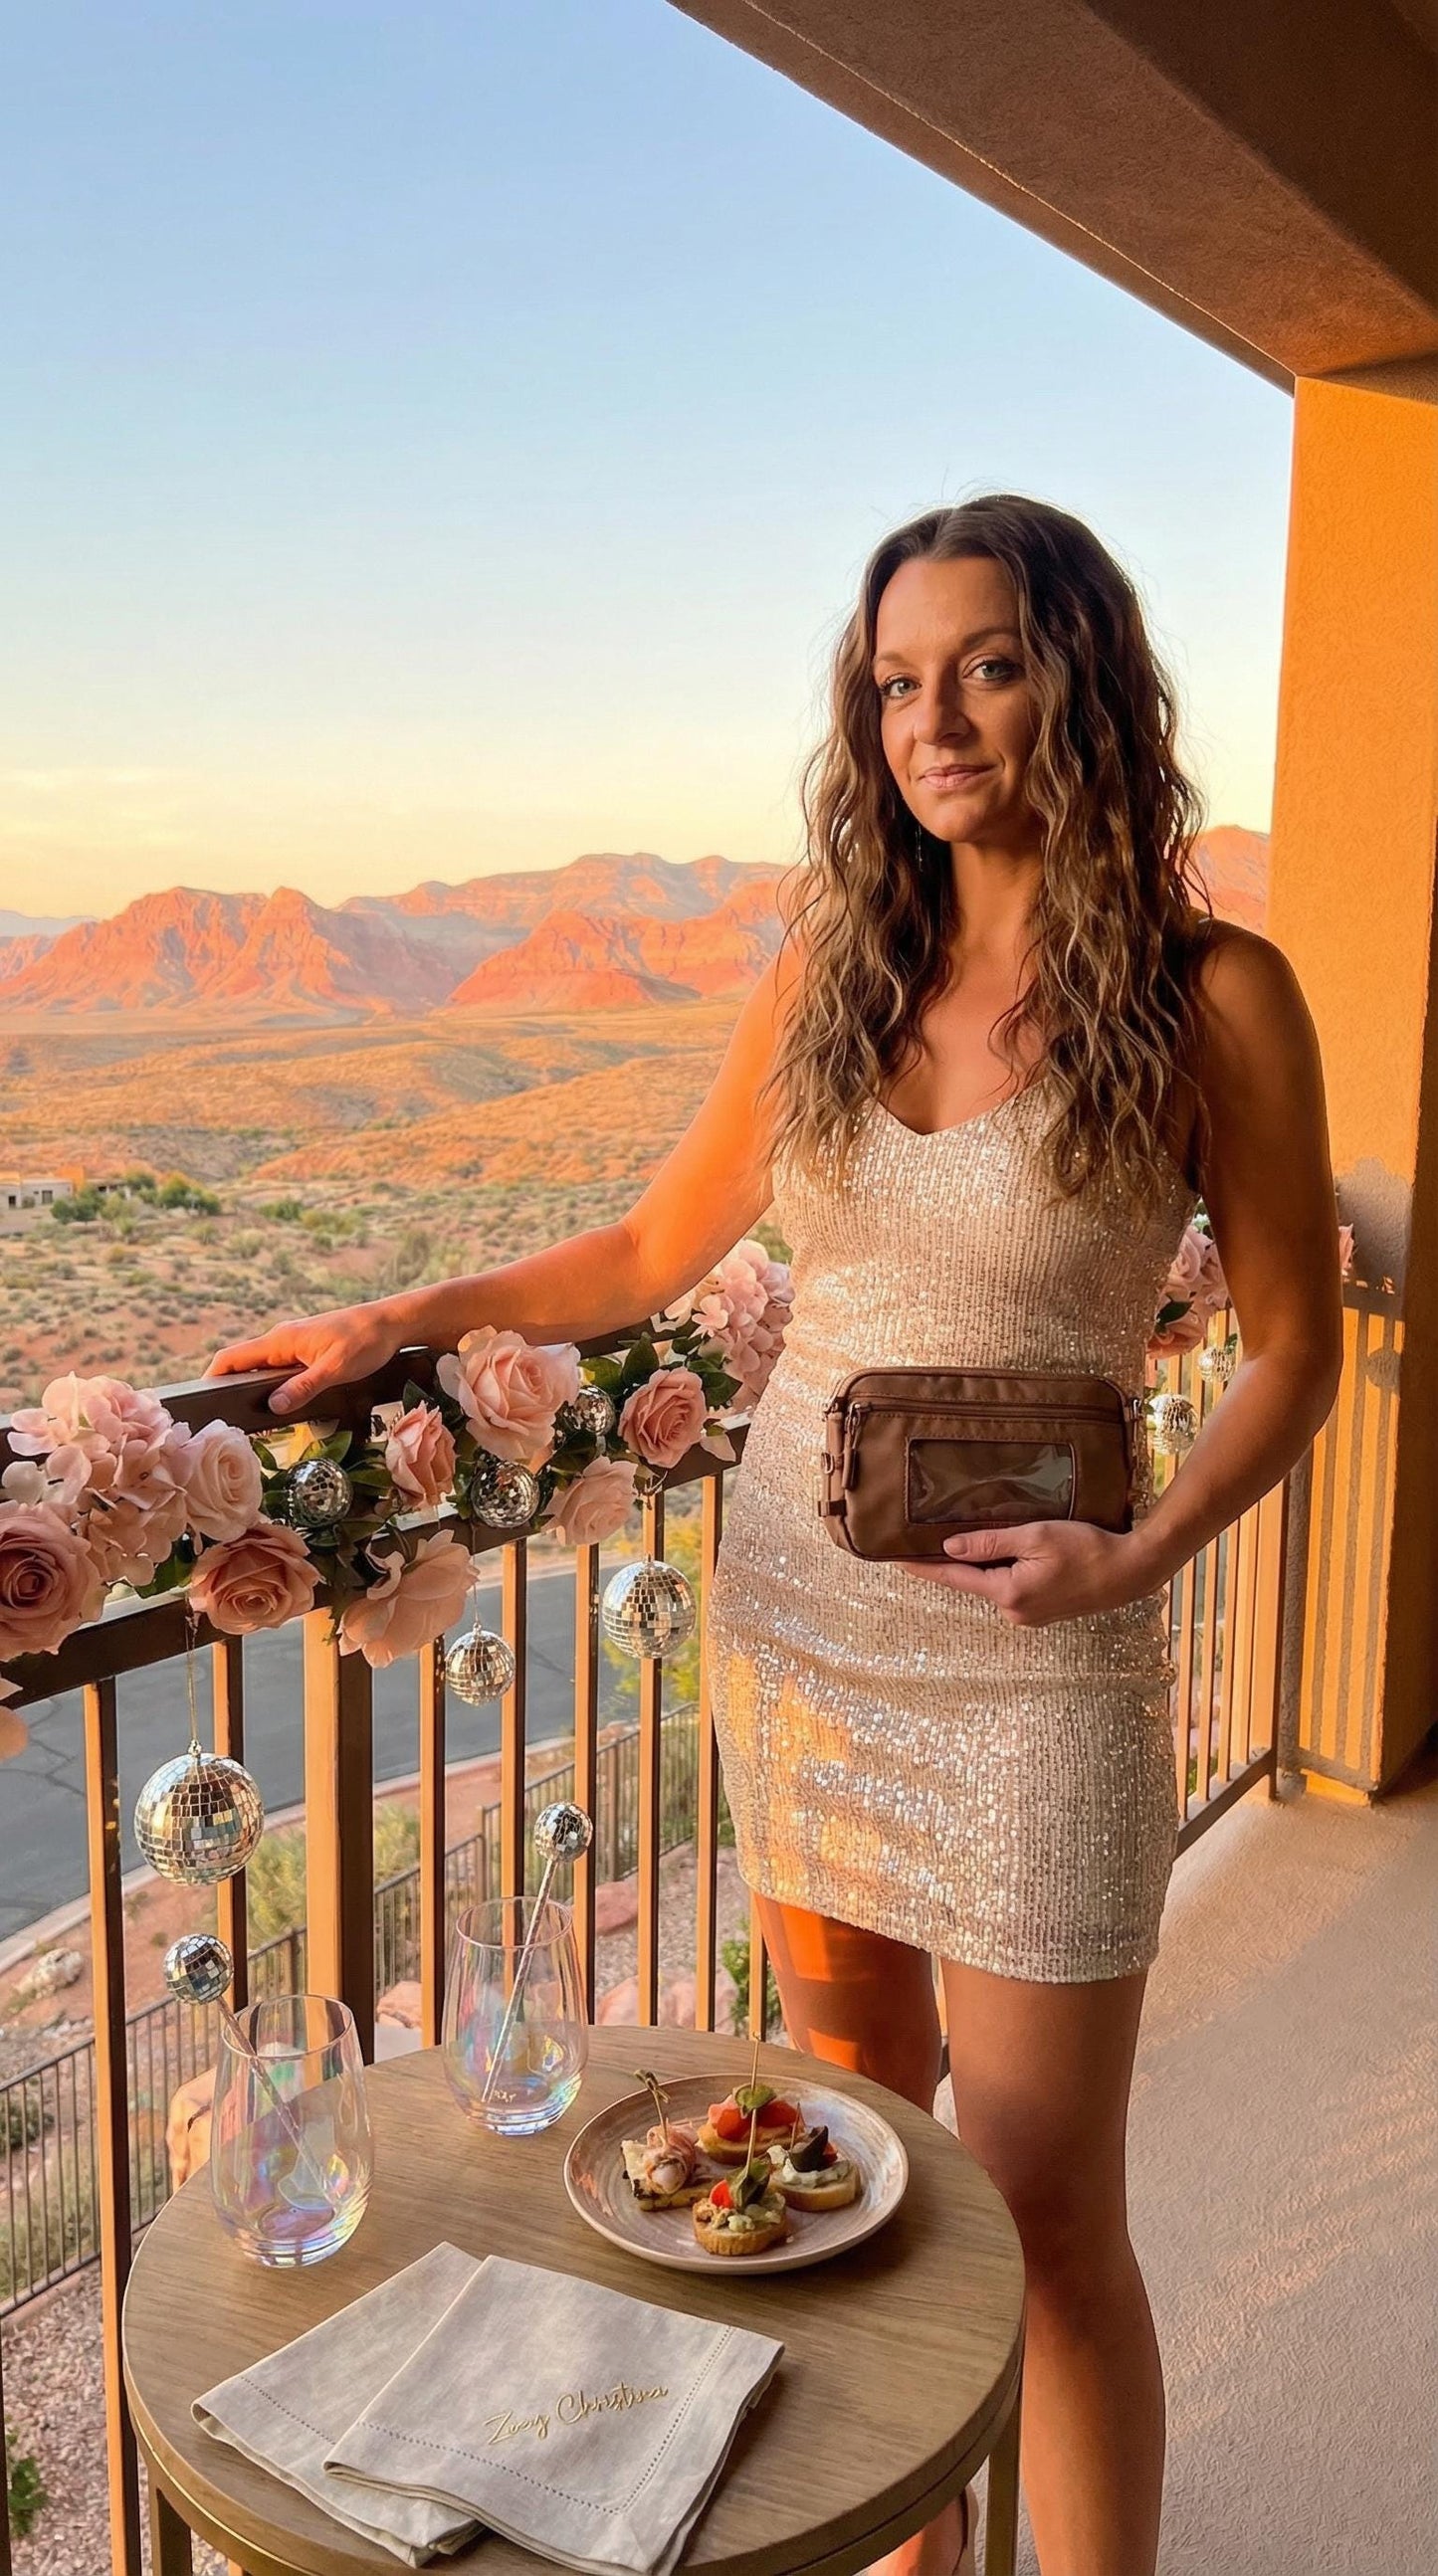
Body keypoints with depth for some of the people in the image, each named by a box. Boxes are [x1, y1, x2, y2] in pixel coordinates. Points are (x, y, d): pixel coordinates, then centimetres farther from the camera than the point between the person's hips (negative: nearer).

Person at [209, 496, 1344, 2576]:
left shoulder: (1209, 995, -9)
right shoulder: (830, 967, 2)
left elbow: (1291, 1346, -3)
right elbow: (655, 1248, 11)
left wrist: (1135, 1553, -17)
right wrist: (411, 1320, 6)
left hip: (1027, 1659, -4)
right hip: (791, 1607, 5)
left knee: (1043, 2209, 3)